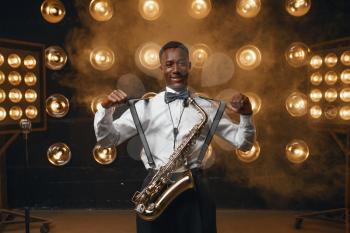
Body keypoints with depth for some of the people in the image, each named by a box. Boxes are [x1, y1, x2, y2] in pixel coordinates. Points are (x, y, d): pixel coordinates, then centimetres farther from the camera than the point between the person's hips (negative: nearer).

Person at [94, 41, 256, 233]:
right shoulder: (145, 106, 6)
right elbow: (106, 140, 5)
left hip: (195, 188, 0)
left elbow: (243, 143, 8)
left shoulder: (206, 106, 7)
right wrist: (106, 108, -11)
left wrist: (246, 115, -9)